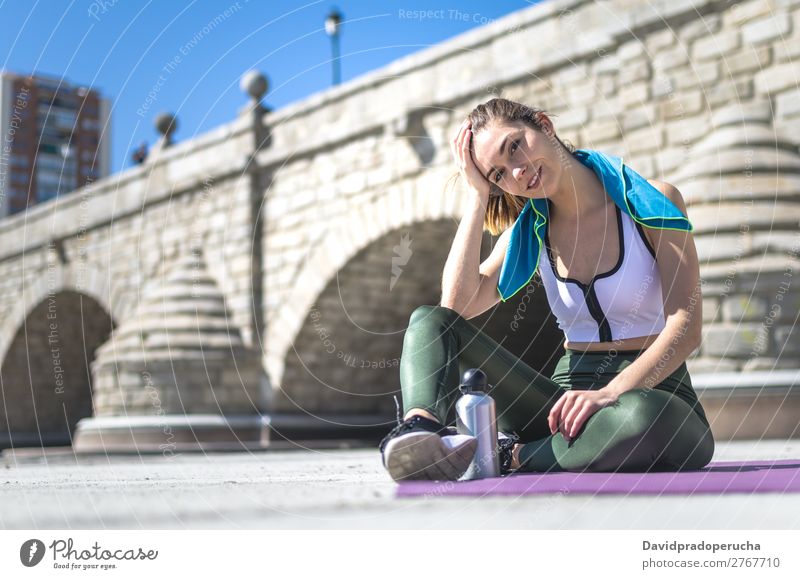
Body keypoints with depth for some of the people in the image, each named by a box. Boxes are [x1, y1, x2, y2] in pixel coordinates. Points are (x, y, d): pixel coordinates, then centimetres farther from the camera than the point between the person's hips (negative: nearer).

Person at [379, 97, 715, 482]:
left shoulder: (653, 202, -3)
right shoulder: (530, 233, 10)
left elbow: (686, 325, -12)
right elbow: (457, 305, -6)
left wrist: (610, 393, -28)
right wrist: (477, 198, -3)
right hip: (569, 394, 4)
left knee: (642, 417, -43)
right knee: (429, 322, -11)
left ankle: (508, 457, -23)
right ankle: (419, 429, -41)